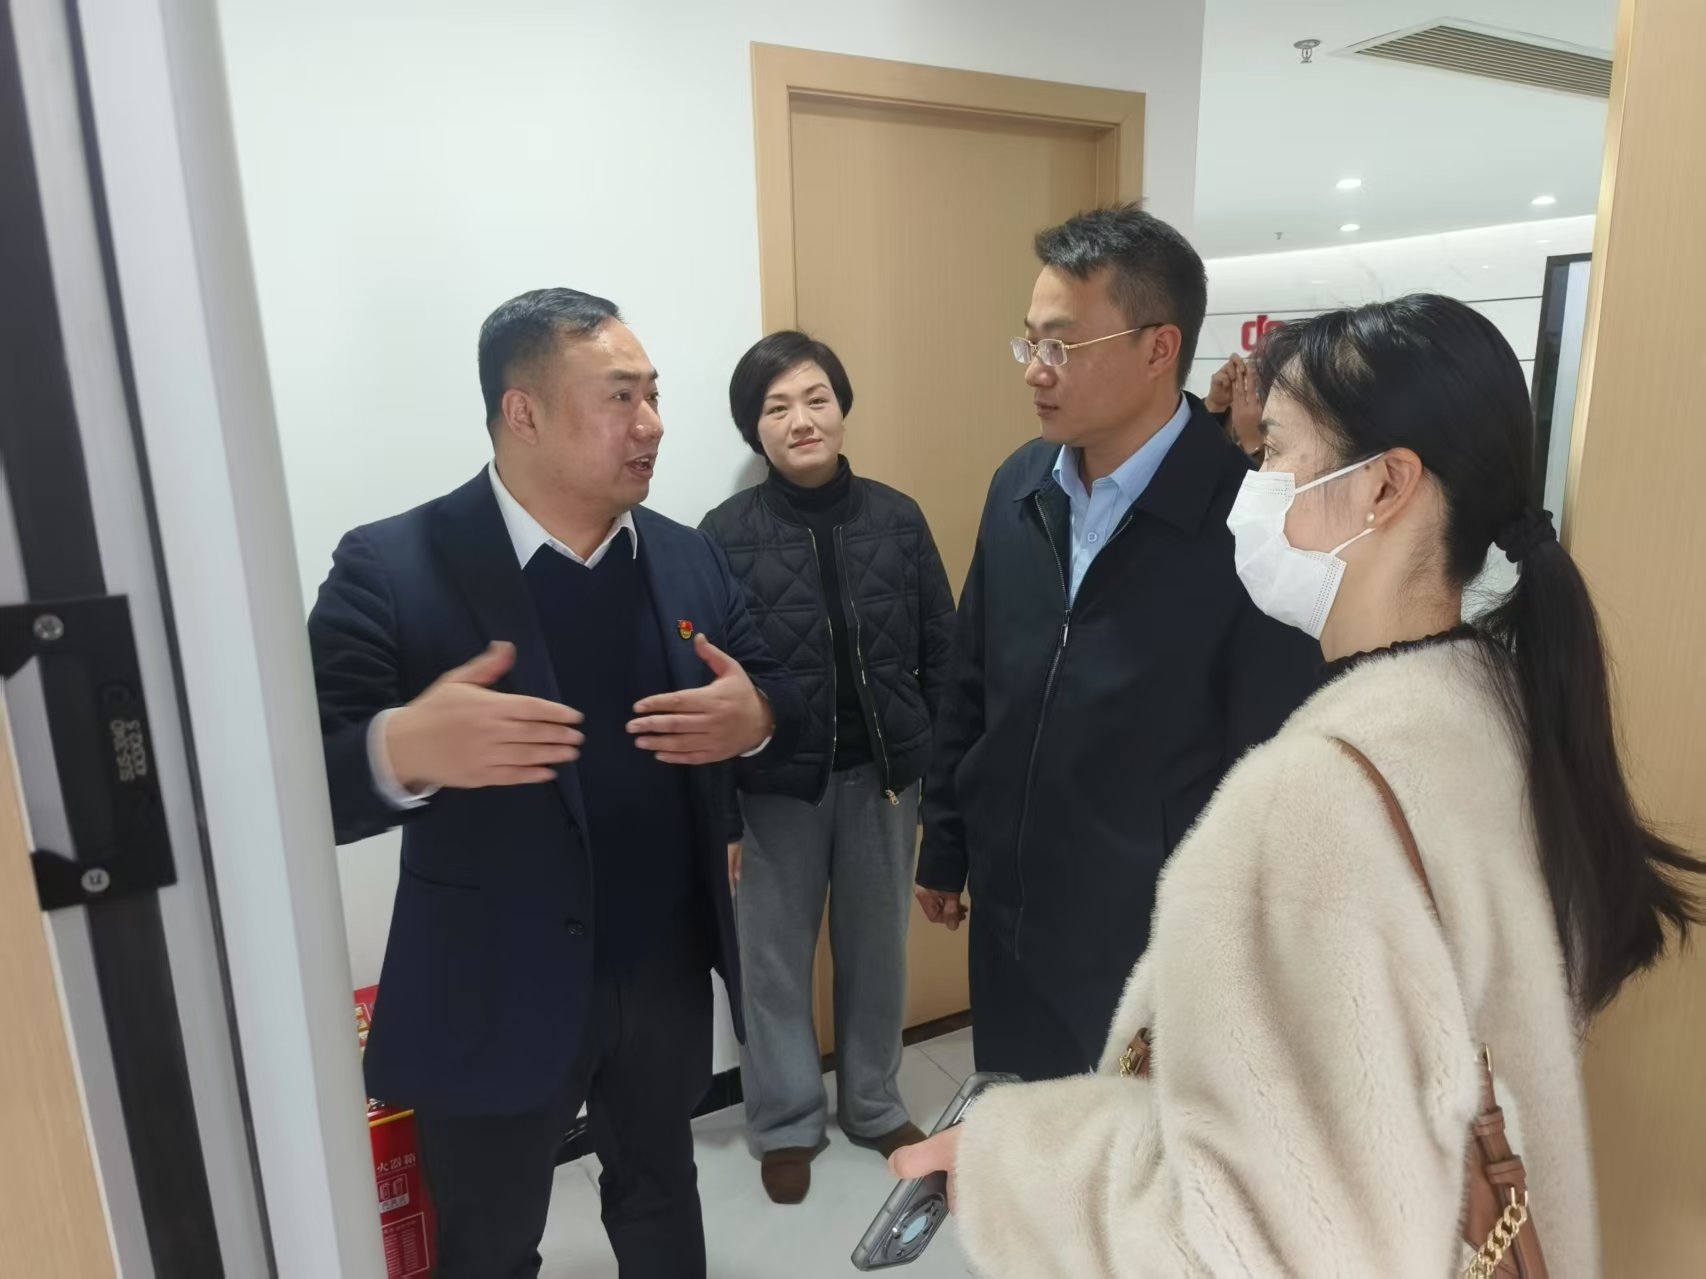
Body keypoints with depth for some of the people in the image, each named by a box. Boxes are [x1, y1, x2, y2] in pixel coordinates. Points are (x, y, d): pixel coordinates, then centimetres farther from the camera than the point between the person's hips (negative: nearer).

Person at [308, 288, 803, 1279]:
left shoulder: (689, 558, 0)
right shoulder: (391, 570, -16)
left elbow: (780, 701, 4)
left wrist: (756, 719, -19)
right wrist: (401, 751, -40)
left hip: (668, 978, 5)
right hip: (493, 1002, -4)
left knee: (661, 1197, 28)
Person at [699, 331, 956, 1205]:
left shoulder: (896, 518, -3)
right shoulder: (726, 535, -10)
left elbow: (941, 653, 1)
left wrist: (944, 774, 0)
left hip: (883, 774, 2)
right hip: (775, 785, -2)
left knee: (877, 948, 17)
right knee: (776, 958, 12)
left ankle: (874, 1104, 40)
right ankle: (786, 1122, 35)